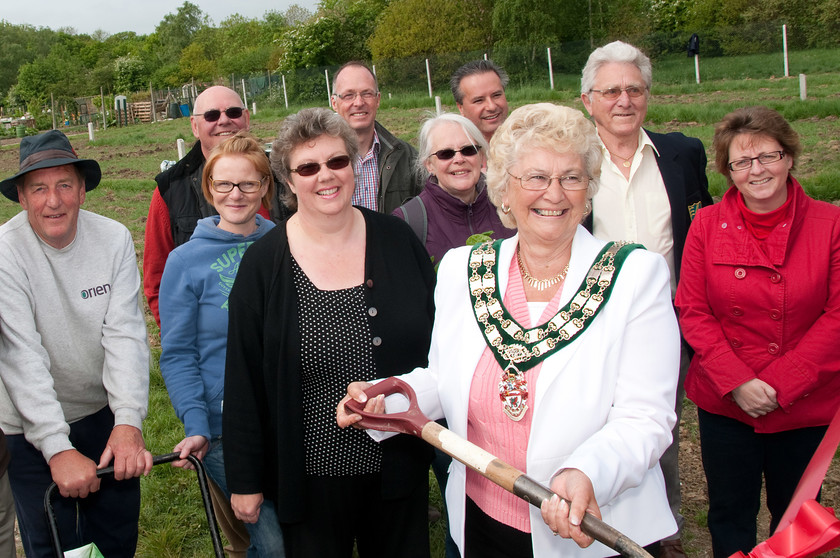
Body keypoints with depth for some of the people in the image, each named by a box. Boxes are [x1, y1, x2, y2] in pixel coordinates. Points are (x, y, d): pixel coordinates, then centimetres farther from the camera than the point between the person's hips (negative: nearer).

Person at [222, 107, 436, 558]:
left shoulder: (396, 240, -3)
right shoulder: (263, 263, -8)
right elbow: (244, 380, -5)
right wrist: (244, 479, -3)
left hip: (399, 465, 2)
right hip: (312, 472, -2)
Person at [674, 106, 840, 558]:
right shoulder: (707, 225, -3)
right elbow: (692, 312, -5)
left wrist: (781, 385, -16)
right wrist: (737, 382, -15)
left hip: (804, 405, 0)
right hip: (724, 403, 0)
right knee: (730, 515, 15)